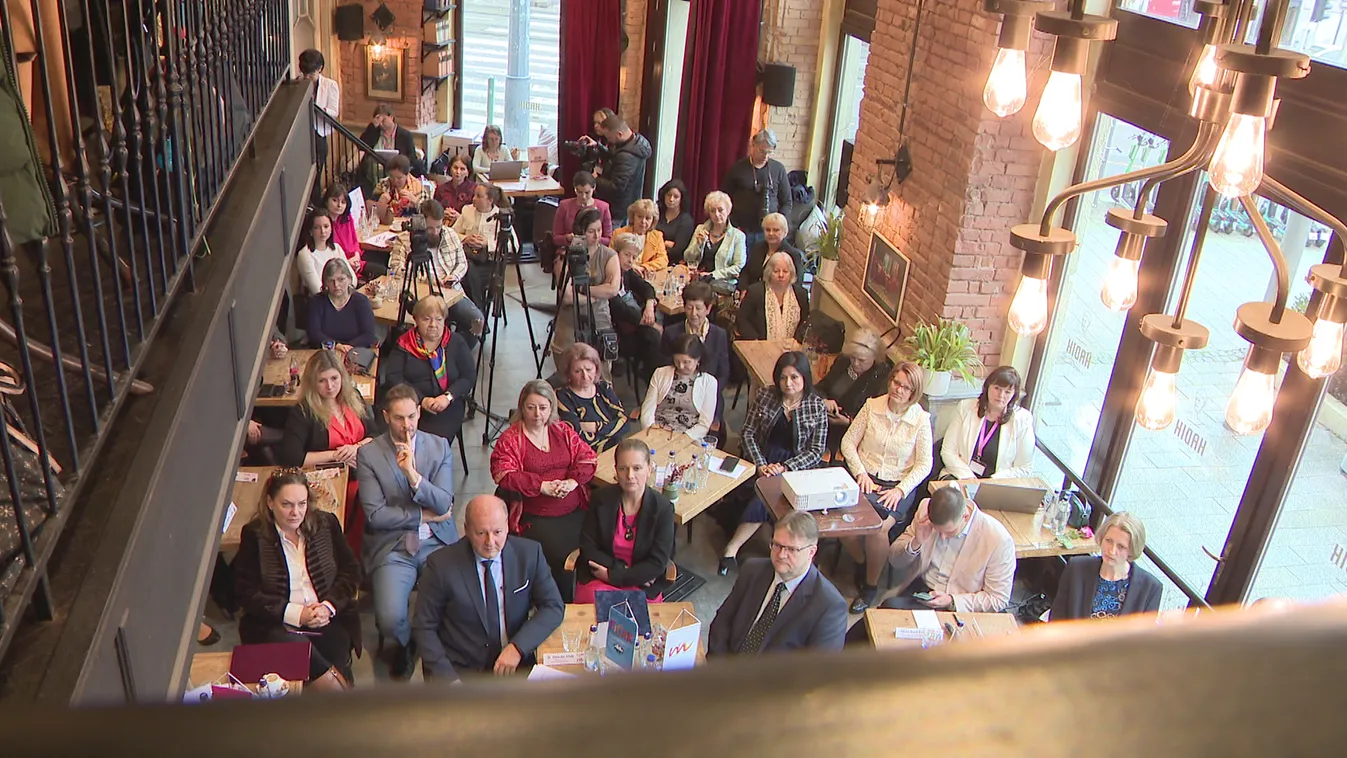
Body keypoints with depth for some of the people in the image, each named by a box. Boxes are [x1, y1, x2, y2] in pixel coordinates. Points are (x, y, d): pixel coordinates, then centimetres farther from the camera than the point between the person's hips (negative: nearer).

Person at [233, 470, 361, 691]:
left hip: (329, 620, 2)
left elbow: (350, 571, 11)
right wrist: (296, 613, -12)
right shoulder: (254, 534, 2)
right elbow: (246, 592, -2)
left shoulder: (326, 523, 11)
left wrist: (329, 606, -8)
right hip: (277, 625, -1)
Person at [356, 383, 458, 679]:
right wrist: (423, 515, -5)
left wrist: (413, 475, -20)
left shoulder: (440, 447, 5)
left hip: (437, 543, 2)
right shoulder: (368, 454, -1)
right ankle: (407, 643, 17)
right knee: (390, 620, -22)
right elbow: (375, 515, -8)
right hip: (392, 547, -1)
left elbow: (444, 504, -5)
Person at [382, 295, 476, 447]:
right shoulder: (404, 344, 8)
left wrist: (448, 397, -14)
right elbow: (392, 377, -1)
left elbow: (469, 377, 4)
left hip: (447, 406, 0)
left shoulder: (456, 343, 10)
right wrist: (422, 399, -13)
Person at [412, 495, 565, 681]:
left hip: (515, 665, 2)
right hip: (459, 670, -1)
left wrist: (518, 647, -13)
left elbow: (554, 607, 1)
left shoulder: (529, 553, -2)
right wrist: (447, 677, -13)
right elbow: (424, 627, -1)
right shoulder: (441, 564, -7)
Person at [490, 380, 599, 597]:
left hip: (575, 511, 4)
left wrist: (573, 481, -9)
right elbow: (504, 475, -7)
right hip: (535, 517, -3)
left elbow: (588, 457, 11)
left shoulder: (563, 431, 16)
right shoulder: (510, 438, 4)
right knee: (559, 553, -26)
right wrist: (542, 486, -15)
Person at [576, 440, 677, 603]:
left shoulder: (663, 508, -8)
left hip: (642, 585, -1)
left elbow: (658, 564, -9)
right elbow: (587, 548, -1)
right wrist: (623, 569, -13)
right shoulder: (601, 499, -3)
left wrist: (613, 576, -14)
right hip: (598, 579, 1)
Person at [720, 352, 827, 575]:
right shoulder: (765, 395, 4)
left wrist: (785, 467, -15)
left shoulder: (817, 407, 0)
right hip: (763, 461, 1)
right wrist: (761, 465, -11)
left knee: (765, 497, -30)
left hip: (796, 468, -1)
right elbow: (748, 433, 3)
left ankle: (731, 549, -21)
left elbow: (816, 451, -2)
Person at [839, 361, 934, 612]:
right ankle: (861, 565, 5)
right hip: (866, 477, 2)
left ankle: (871, 584, -3)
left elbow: (924, 465, -2)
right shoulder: (872, 406, 1)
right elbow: (848, 441, 4)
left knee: (878, 527, -29)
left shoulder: (921, 420, -3)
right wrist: (861, 473, -9)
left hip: (899, 485, -2)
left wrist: (901, 490, -15)